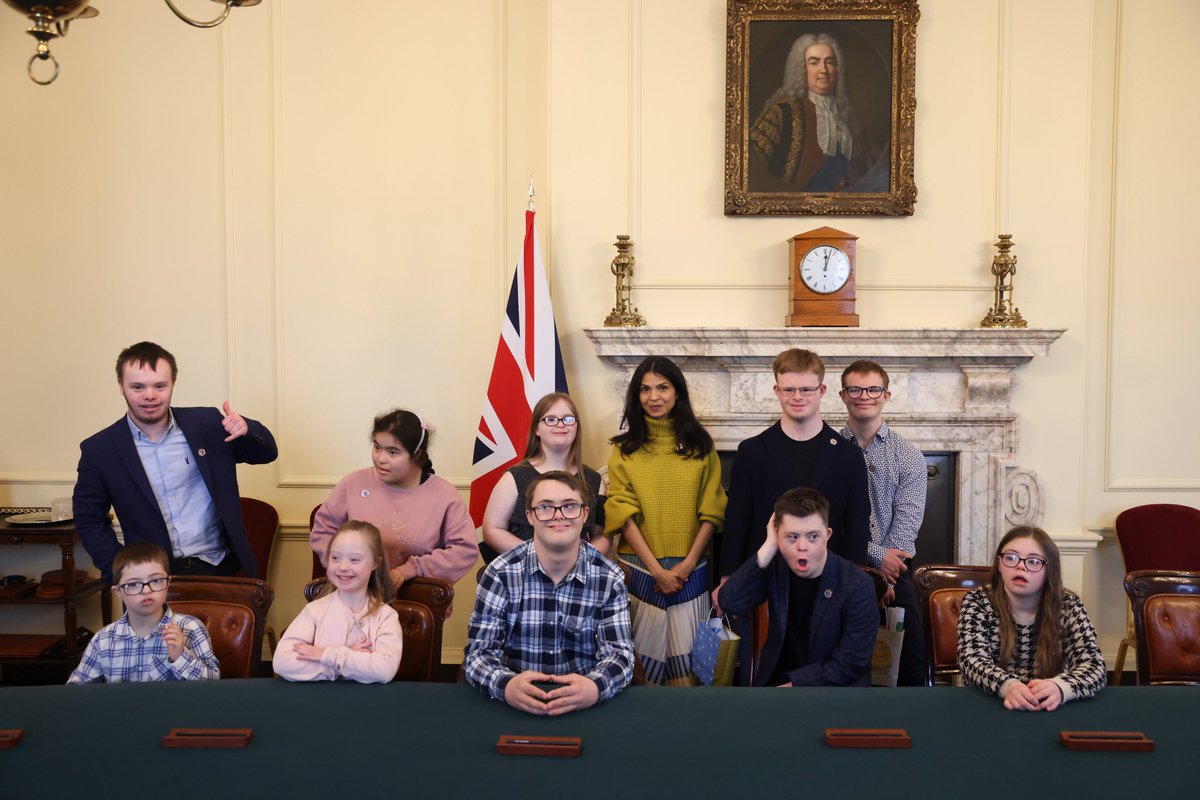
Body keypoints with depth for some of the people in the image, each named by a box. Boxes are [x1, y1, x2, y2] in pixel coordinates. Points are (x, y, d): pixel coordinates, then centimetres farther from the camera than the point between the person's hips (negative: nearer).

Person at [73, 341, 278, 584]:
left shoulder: (207, 423, 4)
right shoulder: (98, 450, 2)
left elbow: (266, 453, 11)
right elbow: (88, 520, 11)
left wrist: (246, 429, -11)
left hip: (220, 569, 1)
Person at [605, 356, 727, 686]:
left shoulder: (700, 446, 5)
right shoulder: (625, 449, 3)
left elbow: (711, 512, 2)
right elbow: (623, 513, -4)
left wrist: (688, 563, -8)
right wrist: (656, 568, -11)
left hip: (690, 570, 0)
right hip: (640, 568, 0)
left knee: (686, 659, 1)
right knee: (643, 657, 4)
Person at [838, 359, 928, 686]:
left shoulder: (909, 457, 5)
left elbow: (906, 520, -3)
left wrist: (882, 576, -13)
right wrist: (877, 556, -14)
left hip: (893, 573, 1)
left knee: (912, 667, -3)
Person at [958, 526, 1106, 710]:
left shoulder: (1068, 606, 0)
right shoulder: (978, 602, -3)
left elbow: (1094, 667, -10)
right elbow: (972, 660, -14)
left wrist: (1060, 687, -31)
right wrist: (1008, 686, -35)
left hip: (1048, 712, 1)